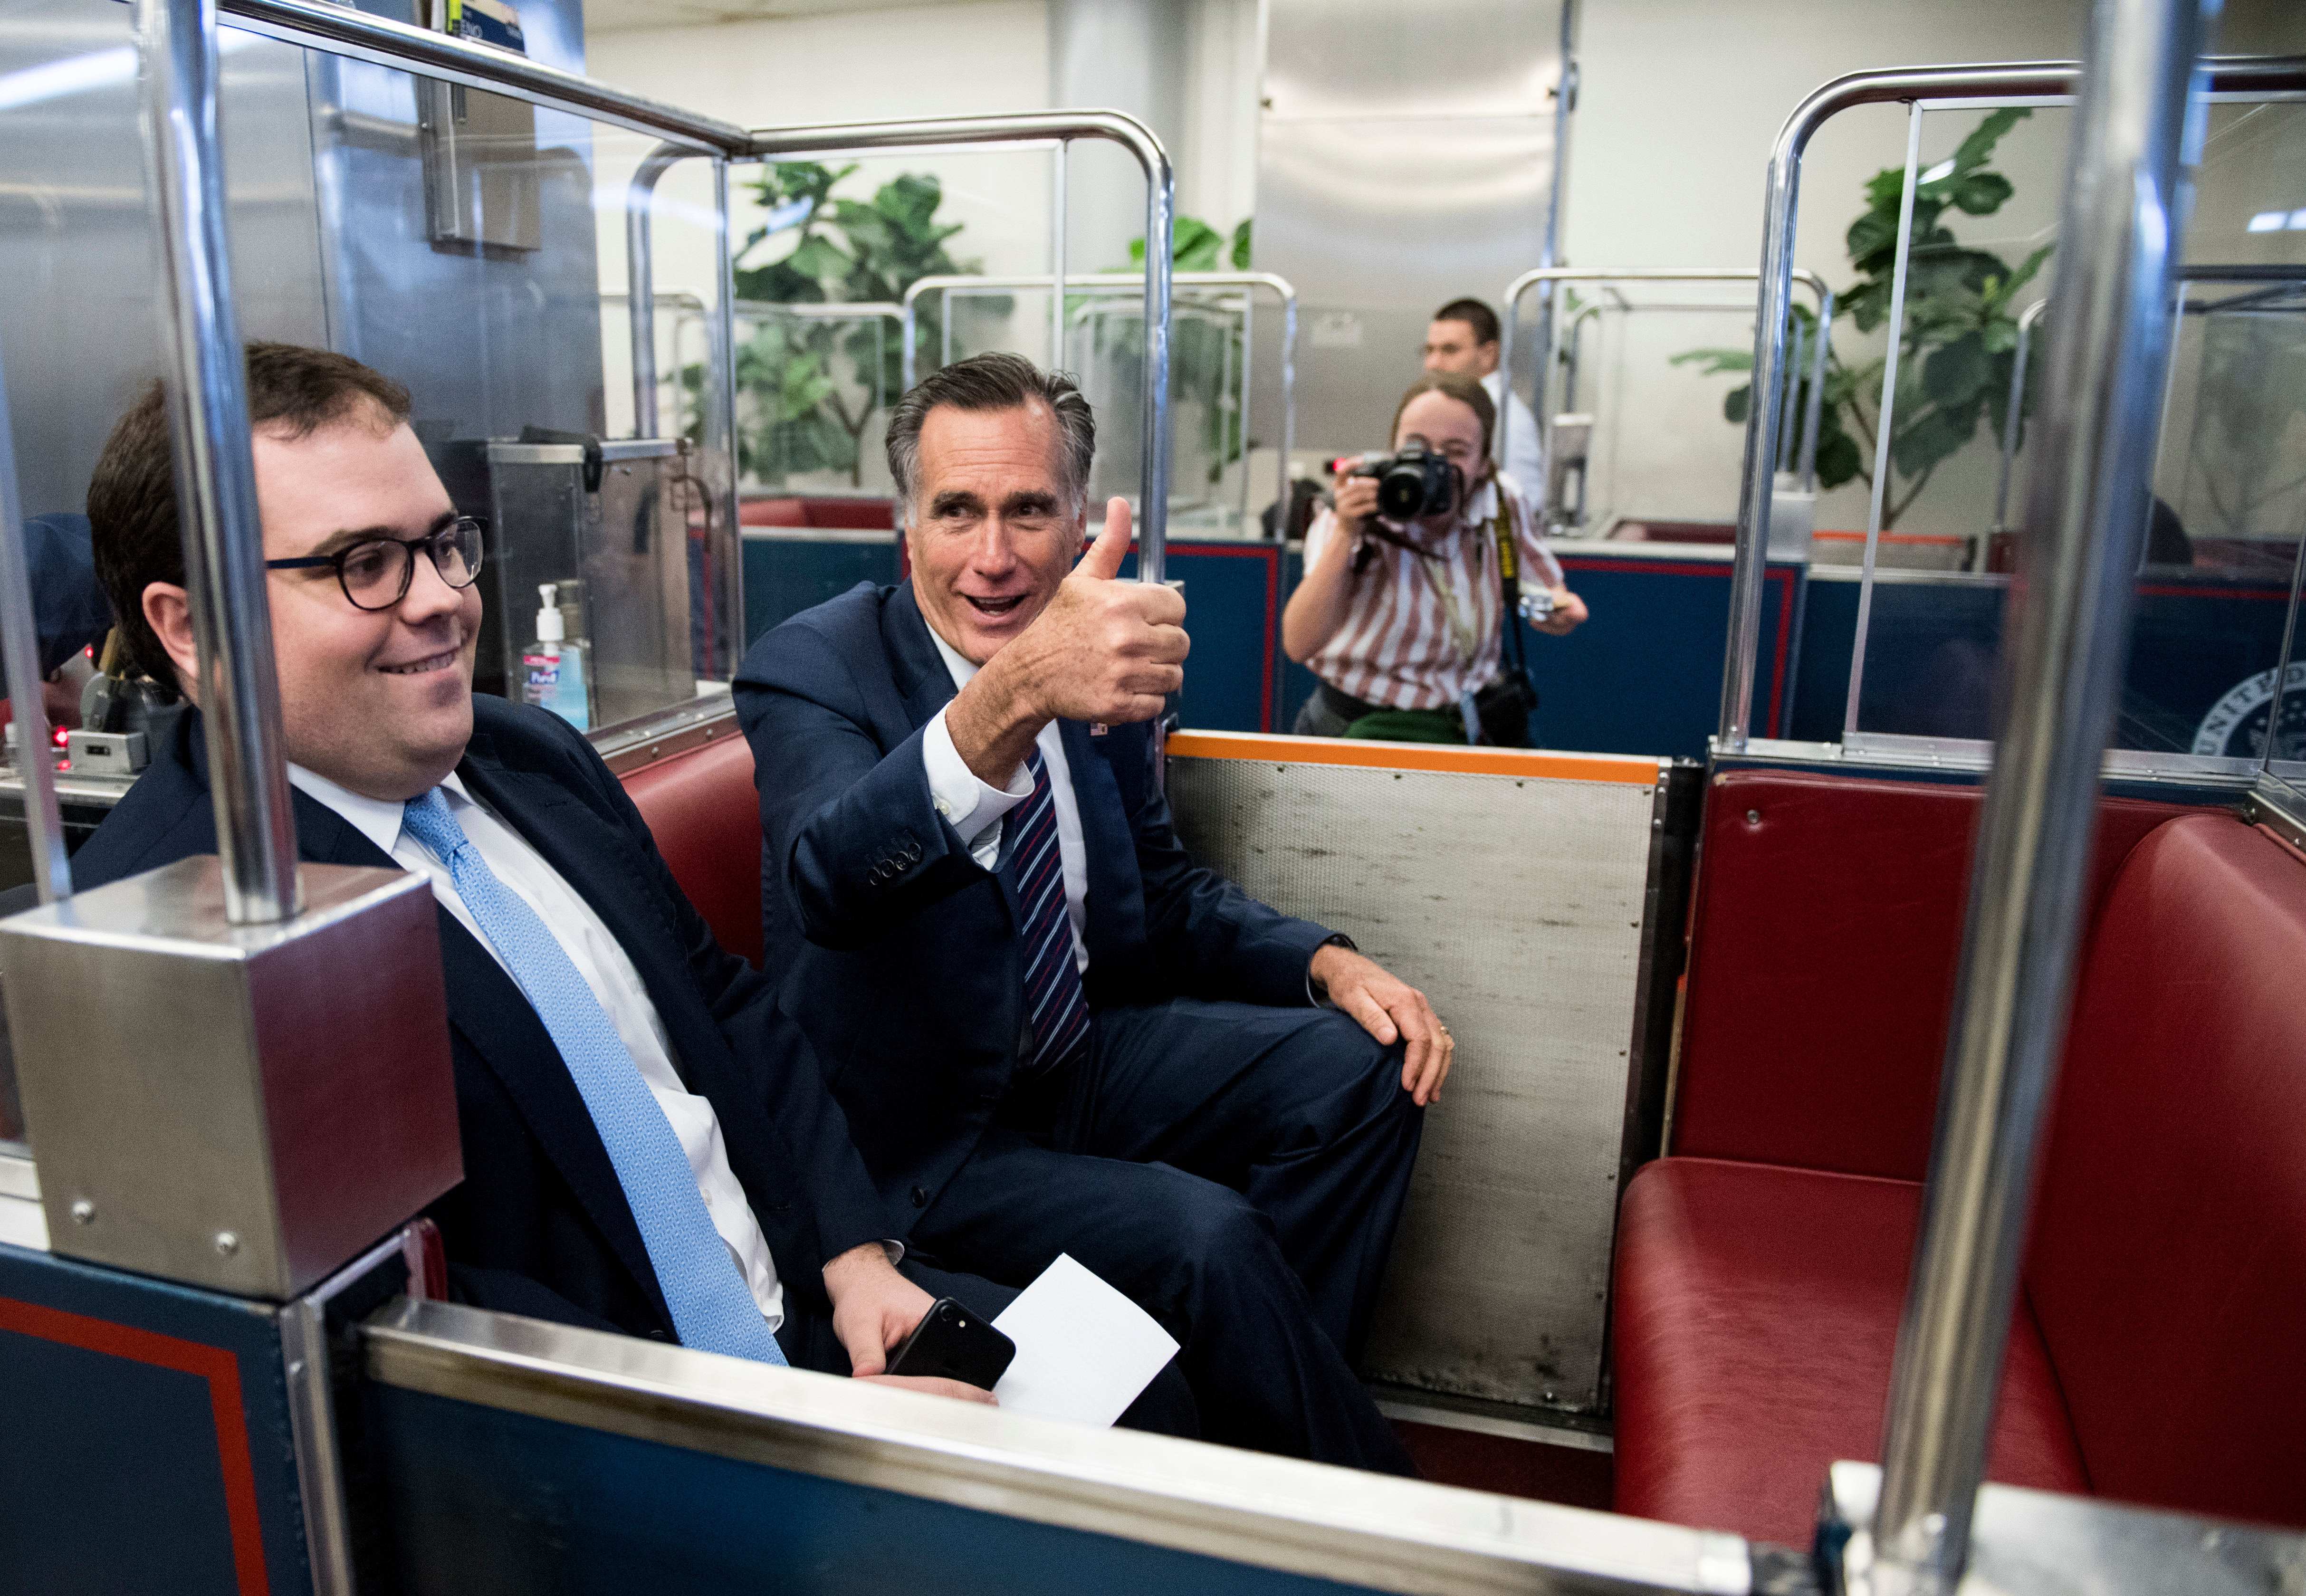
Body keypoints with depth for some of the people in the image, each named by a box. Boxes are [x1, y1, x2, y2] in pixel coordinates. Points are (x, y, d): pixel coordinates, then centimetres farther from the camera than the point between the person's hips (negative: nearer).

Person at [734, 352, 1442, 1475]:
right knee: (1205, 1236, -25)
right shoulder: (810, 669, -17)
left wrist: (1328, 963, -6)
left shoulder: (1096, 657, 1)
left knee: (1366, 1067, -7)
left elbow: (1163, 888, 12)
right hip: (918, 1138, -6)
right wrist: (1013, 698, -56)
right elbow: (831, 879, -39)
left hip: (1079, 1055, 7)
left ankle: (1274, 1400, 4)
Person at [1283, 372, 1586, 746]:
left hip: (1484, 719, 4)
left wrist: (1559, 609, -14)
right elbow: (1299, 646, -27)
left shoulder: (1504, 502, -5)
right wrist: (1345, 535, -34)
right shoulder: (1354, 514, -16)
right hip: (1367, 726, -3)